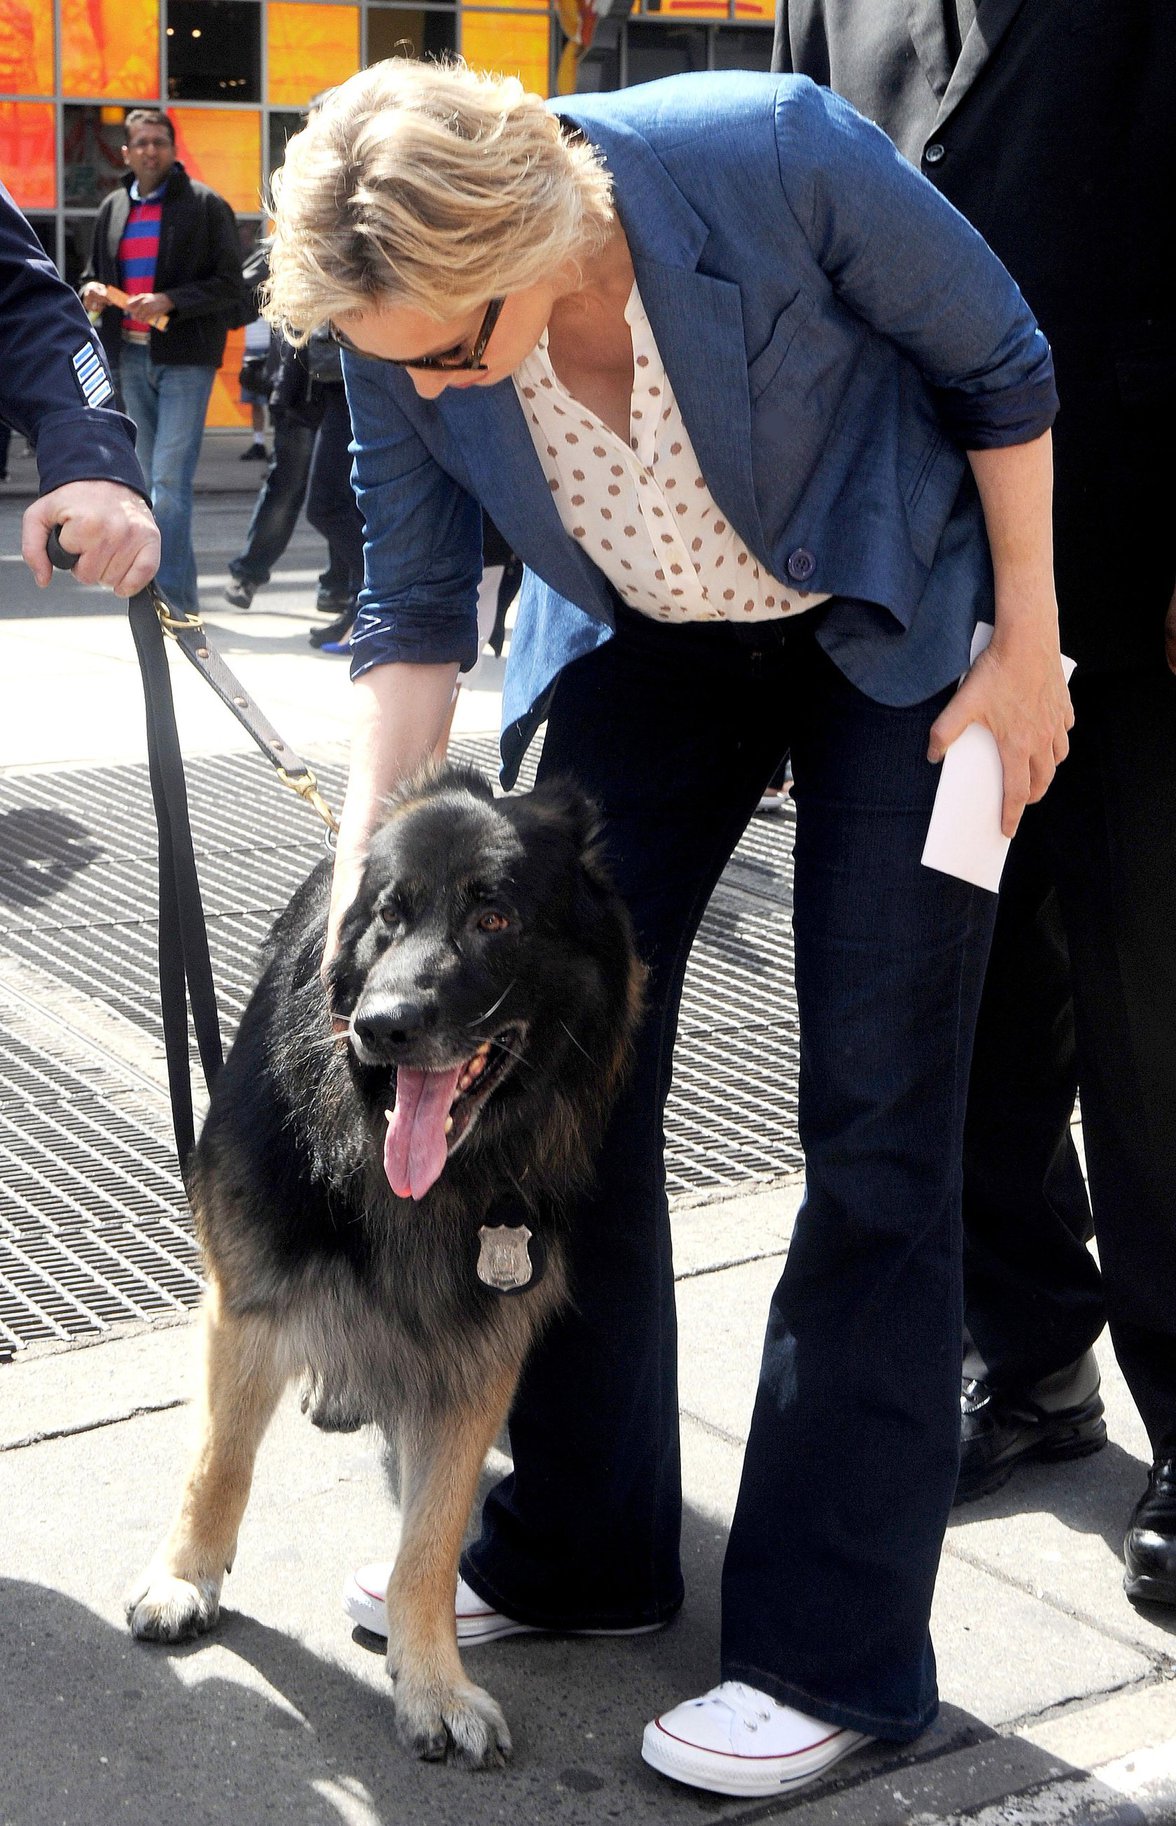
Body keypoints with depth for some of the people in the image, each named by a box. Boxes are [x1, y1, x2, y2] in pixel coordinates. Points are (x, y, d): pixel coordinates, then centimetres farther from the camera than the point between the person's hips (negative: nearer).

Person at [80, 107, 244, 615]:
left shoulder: (205, 205, -2)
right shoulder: (113, 209, 14)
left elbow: (229, 284, -7)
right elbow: (94, 275, 24)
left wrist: (169, 301, -19)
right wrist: (91, 292, 0)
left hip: (185, 357, -6)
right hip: (131, 358, 6)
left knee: (170, 478, -14)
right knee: (154, 480, 10)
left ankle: (170, 596, -15)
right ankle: (182, 598, 18)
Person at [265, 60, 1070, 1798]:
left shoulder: (777, 156, -31)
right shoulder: (403, 322, -19)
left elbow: (1000, 368, -15)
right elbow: (417, 610, -6)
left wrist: (1027, 645, -11)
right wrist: (364, 862, -13)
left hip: (892, 637, -4)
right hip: (639, 643, 4)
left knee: (873, 1122, -7)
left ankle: (833, 1650, 3)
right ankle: (576, 1550, 21)